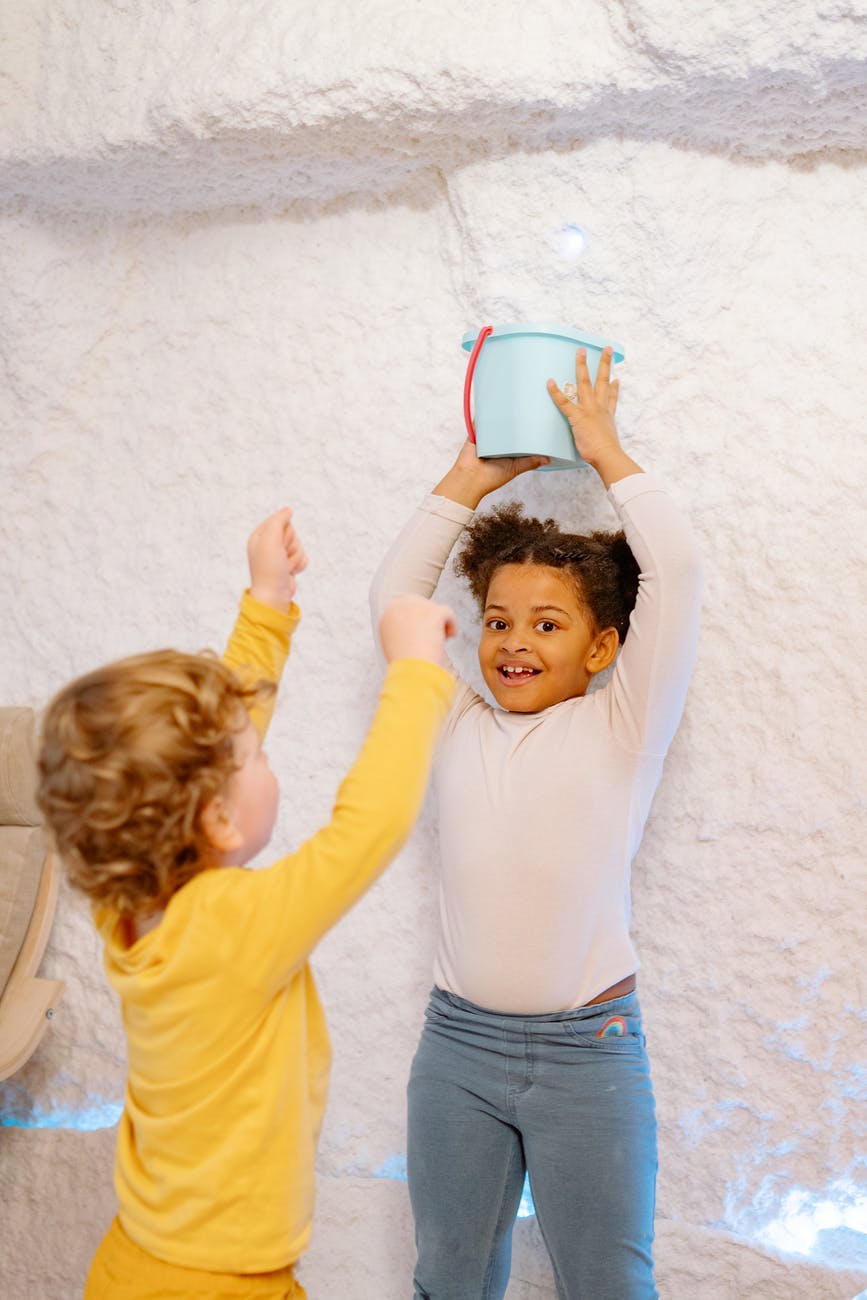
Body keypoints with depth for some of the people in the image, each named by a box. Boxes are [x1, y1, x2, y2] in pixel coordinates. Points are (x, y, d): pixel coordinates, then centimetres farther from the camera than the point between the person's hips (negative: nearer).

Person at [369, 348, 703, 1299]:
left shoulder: (619, 731, -4)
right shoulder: (458, 729, 6)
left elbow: (675, 567, -11)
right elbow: (394, 594, 10)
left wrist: (604, 452, 0)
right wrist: (472, 477, 11)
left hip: (586, 1050, -3)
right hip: (458, 1041, 4)